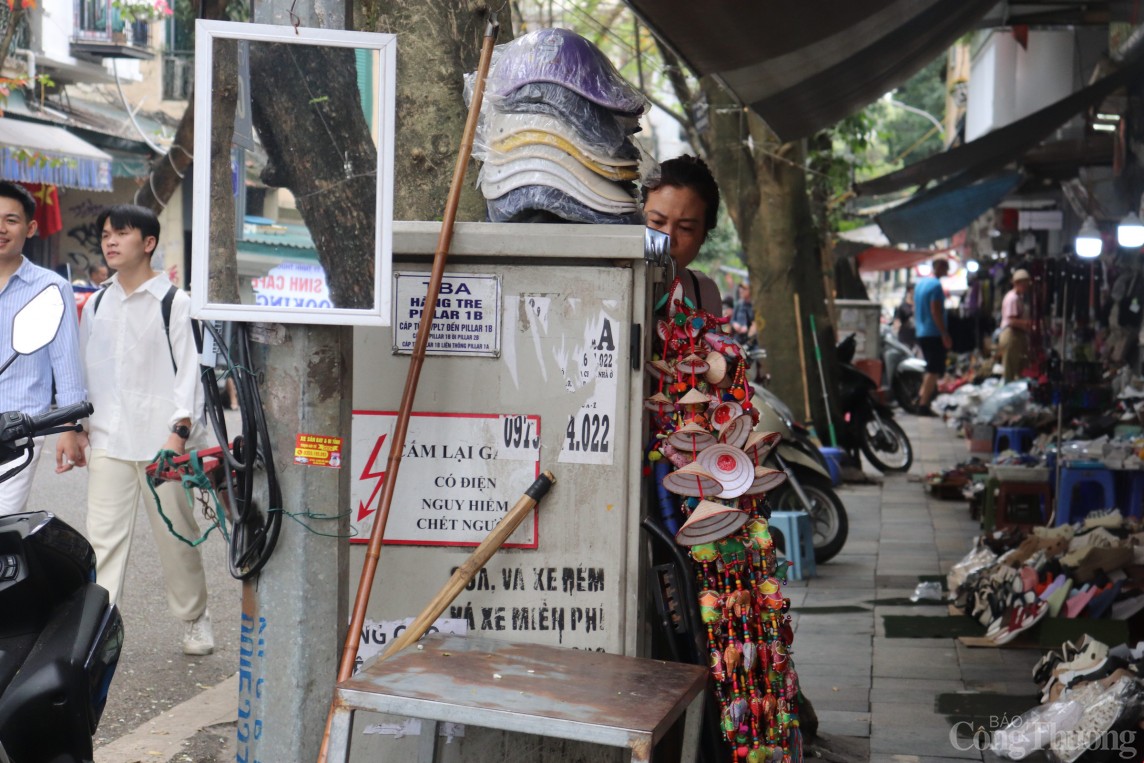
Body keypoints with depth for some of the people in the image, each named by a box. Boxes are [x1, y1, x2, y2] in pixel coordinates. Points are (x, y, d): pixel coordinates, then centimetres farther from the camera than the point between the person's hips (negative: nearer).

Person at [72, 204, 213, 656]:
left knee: (176, 536, 8)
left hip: (161, 440, -4)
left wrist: (180, 428, -16)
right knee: (103, 537, -3)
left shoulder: (174, 303, -3)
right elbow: (84, 371, 18)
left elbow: (189, 369, -7)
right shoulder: (96, 305, 13)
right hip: (108, 440, 4)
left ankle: (195, 619, 25)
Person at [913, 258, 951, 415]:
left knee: (931, 368, 19)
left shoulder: (920, 283, 14)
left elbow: (915, 309, 20)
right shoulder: (936, 285, -14)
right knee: (934, 370, -5)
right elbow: (936, 311, -19)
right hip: (934, 333, -9)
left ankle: (922, 397, 18)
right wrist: (945, 334, -19)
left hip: (921, 333, 9)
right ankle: (924, 405, -5)